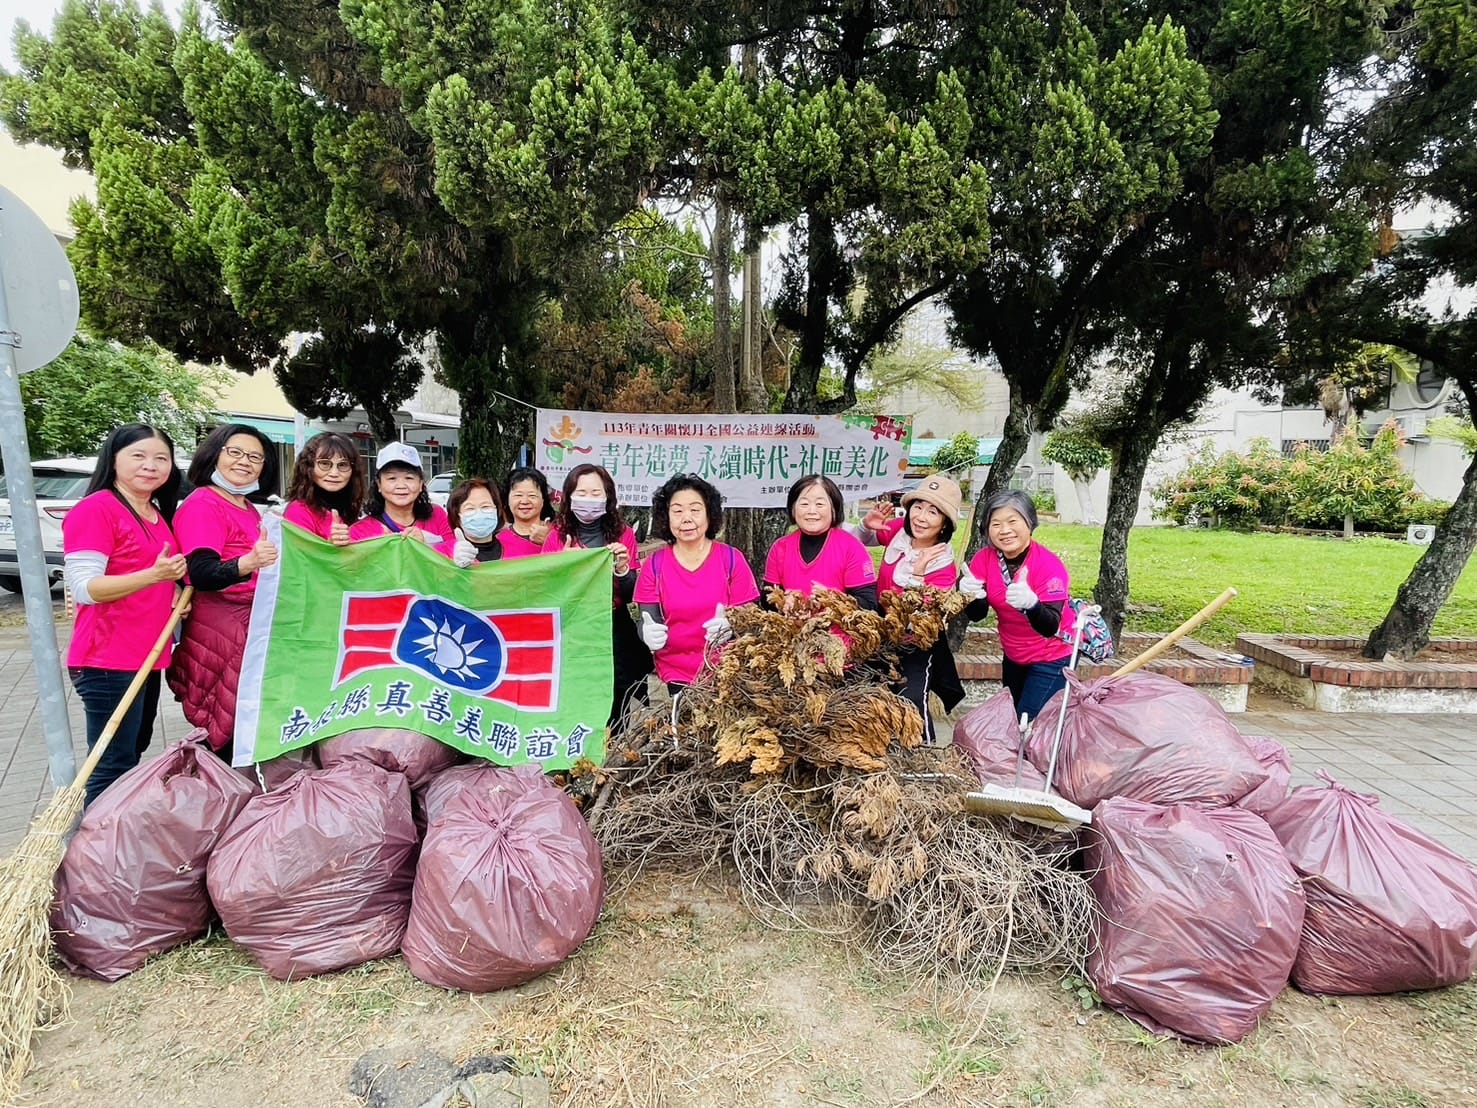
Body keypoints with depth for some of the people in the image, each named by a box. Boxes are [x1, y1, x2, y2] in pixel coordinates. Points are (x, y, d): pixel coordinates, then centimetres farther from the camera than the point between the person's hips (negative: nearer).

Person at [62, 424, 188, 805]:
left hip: (148, 656, 9)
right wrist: (153, 575, -31)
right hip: (108, 661, -9)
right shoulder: (94, 510, -12)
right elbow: (83, 588, -19)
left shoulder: (158, 514, 14)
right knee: (114, 767, -5)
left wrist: (176, 591, 8)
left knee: (135, 754, 18)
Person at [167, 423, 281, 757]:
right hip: (219, 632, -9)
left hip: (254, 627, 9)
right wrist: (248, 563, -41)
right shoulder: (202, 505, -10)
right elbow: (202, 574, -25)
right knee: (231, 736, -6)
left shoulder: (249, 508, 17)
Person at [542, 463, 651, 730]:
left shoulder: (623, 534, 3)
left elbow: (630, 596, 3)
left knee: (613, 724, 8)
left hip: (615, 638, 1)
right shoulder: (557, 535, 2)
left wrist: (623, 570, -15)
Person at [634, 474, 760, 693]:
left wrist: (730, 627, -25)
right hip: (676, 673, 1)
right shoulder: (654, 565, -1)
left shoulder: (731, 559, -5)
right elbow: (647, 620, -2)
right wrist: (649, 635, -24)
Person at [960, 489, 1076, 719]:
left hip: (1051, 657, -5)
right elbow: (977, 615, -11)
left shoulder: (1049, 566, -26)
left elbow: (1050, 627, -32)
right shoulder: (985, 558, -13)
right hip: (1013, 656, 5)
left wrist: (1031, 603, -52)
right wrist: (972, 595, -34)